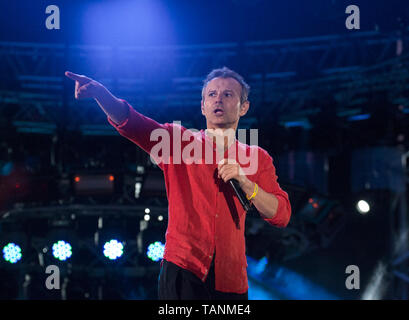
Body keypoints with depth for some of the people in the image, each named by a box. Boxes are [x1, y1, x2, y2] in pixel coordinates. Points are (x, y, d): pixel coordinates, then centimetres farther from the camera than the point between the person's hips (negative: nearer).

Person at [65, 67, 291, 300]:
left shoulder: (257, 158, 10)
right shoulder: (179, 141, 6)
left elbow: (282, 216, 4)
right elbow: (131, 123, -8)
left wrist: (245, 182, -11)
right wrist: (100, 92, -27)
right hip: (182, 271, -2)